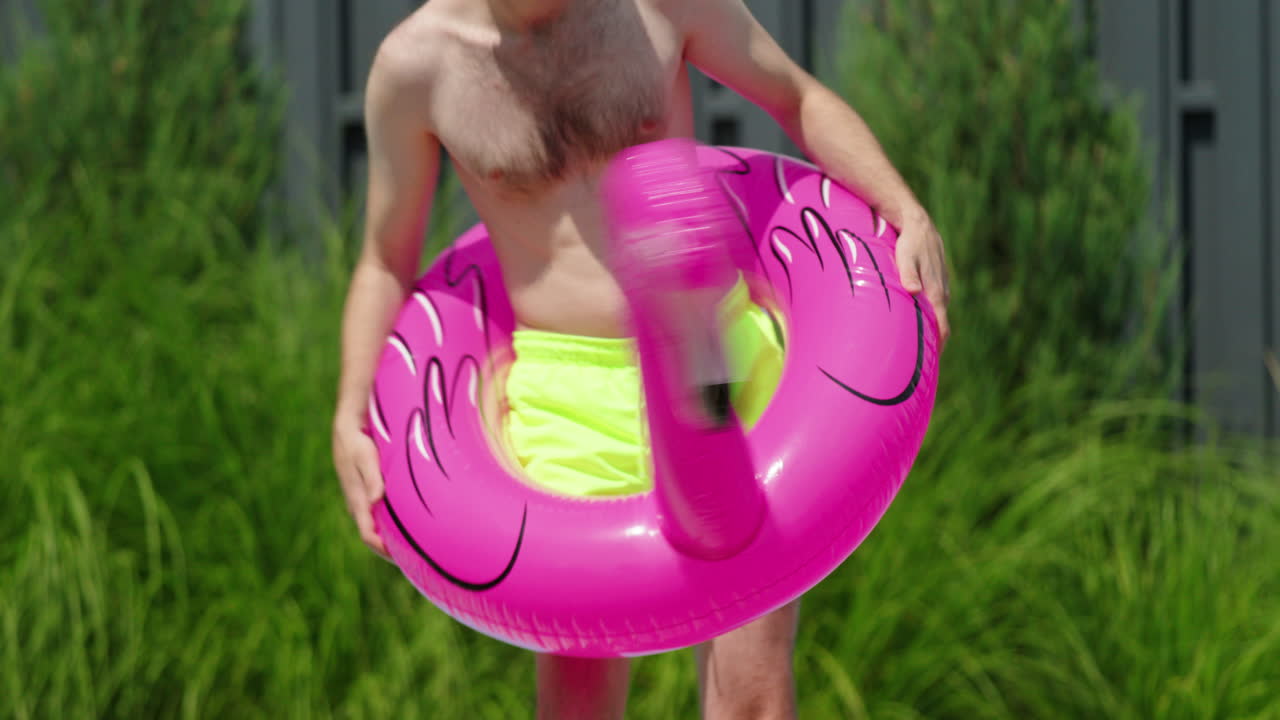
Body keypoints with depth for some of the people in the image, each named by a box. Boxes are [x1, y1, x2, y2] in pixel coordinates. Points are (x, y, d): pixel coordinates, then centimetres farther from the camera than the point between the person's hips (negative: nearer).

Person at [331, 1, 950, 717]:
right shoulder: (415, 65, -3)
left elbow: (801, 99, 11)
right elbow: (386, 265, 9)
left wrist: (910, 215, -3)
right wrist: (350, 423, -2)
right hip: (569, 395, 0)